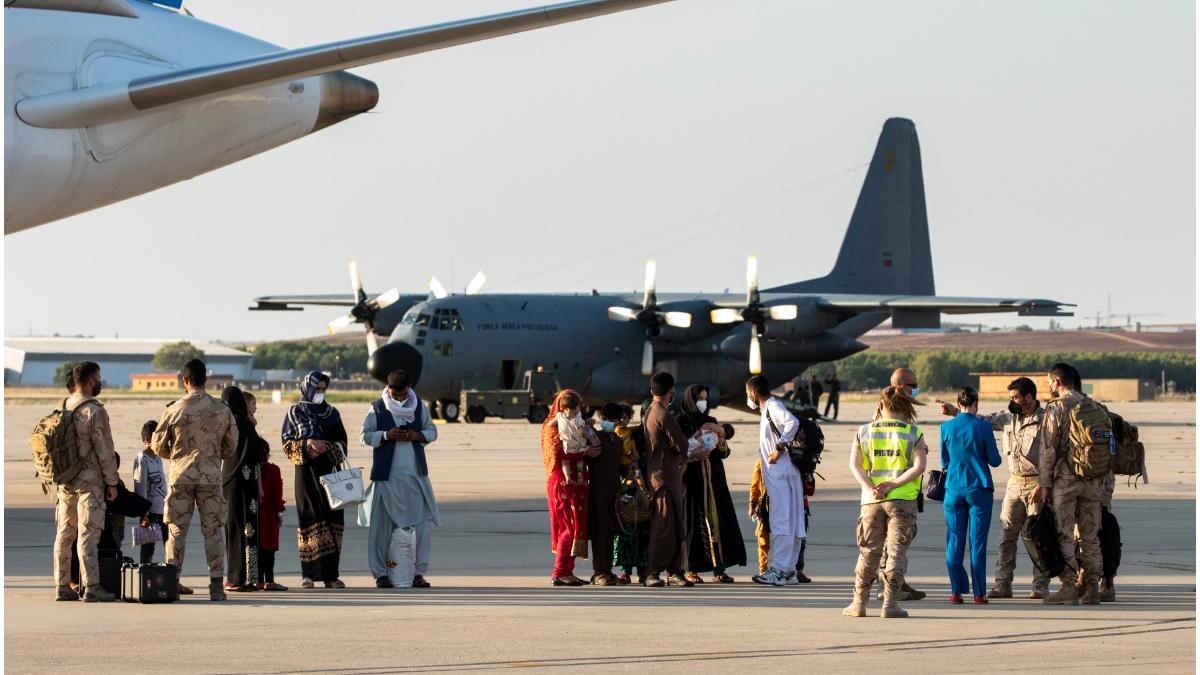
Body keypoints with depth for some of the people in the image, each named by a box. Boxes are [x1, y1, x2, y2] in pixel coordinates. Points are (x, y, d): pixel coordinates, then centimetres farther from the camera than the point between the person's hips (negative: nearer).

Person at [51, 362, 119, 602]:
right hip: (89, 481, -7)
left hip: (64, 481, 7)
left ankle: (62, 586, 11)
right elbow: (104, 450, -14)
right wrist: (111, 483, -6)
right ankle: (91, 587, -6)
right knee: (87, 535, -6)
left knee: (64, 535, 9)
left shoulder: (61, 409, 7)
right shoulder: (94, 411, -14)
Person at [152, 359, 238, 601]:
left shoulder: (174, 410, -5)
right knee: (212, 531, 5)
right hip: (211, 475, 1)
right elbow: (231, 446, 9)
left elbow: (158, 445, 3)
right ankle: (216, 585, 2)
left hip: (181, 474, -1)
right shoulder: (222, 410, 0)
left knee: (177, 530, 5)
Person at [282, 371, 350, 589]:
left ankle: (330, 574, -2)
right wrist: (308, 444, -15)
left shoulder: (332, 413, 15)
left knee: (332, 519, -4)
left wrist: (325, 448, -8)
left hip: (330, 472, 3)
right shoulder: (295, 412, 7)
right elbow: (288, 443, 1)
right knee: (310, 520, -7)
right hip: (307, 473, -3)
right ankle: (308, 574, -4)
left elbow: (342, 444, 11)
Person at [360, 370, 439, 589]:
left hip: (416, 473, 2)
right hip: (387, 473, -2)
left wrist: (417, 436, -9)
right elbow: (366, 435, 1)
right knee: (383, 522, -1)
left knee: (422, 521, 0)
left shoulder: (419, 406, 7)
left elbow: (432, 431, 12)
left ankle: (418, 572, 7)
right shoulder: (377, 408, 0)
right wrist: (386, 436, -16)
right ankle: (380, 573, 5)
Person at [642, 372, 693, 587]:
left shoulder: (648, 414, 14)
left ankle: (674, 571, 14)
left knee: (677, 527, 12)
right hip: (665, 476, -10)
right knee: (664, 527, -8)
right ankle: (653, 573, -8)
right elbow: (682, 446, -16)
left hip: (656, 473, 10)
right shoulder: (663, 416, -16)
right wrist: (682, 459, 5)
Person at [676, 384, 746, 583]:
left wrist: (721, 434, -9)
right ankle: (691, 570, 0)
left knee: (716, 521, -3)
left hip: (713, 481, 4)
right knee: (693, 522, -4)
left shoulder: (711, 422, 13)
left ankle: (719, 569, -3)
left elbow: (724, 453, 10)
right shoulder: (680, 423, -1)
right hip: (691, 480, -4)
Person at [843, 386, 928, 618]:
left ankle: (859, 602, 12)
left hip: (871, 501, 2)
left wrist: (870, 488, -10)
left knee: (868, 551, 11)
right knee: (896, 551, 1)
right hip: (902, 500, -2)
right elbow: (919, 467, -9)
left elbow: (855, 465, -1)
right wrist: (892, 485, -12)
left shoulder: (864, 431, 7)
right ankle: (890, 603, -4)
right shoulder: (913, 433, 1)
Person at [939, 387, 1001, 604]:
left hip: (954, 488, 2)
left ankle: (956, 591, 4)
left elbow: (944, 462, 9)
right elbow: (995, 460, -4)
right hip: (979, 489, -2)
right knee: (978, 542, 1)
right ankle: (979, 593, 0)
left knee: (955, 542, 7)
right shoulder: (983, 427, -8)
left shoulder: (946, 427, 0)